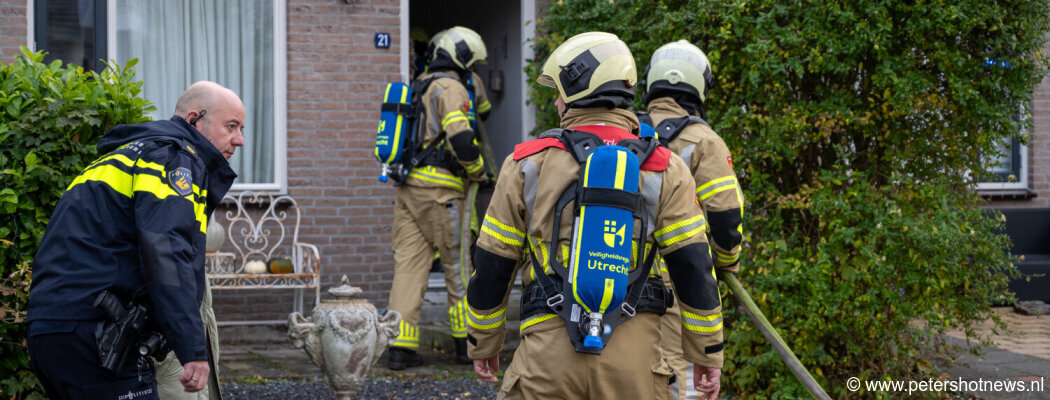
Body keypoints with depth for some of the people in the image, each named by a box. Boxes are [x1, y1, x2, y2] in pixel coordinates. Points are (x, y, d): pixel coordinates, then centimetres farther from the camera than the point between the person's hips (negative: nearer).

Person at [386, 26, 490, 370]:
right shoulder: (451, 88, -9)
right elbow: (461, 140, -19)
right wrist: (479, 172, -4)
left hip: (407, 187, 8)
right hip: (438, 190, -8)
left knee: (409, 264, 3)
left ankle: (401, 346, -3)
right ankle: (467, 342, 12)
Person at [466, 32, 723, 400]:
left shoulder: (526, 165, 4)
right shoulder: (664, 170, 3)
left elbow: (492, 266, 8)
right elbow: (693, 268, 0)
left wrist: (483, 341, 21)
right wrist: (707, 352, 8)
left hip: (549, 352, 0)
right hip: (634, 357, 1)